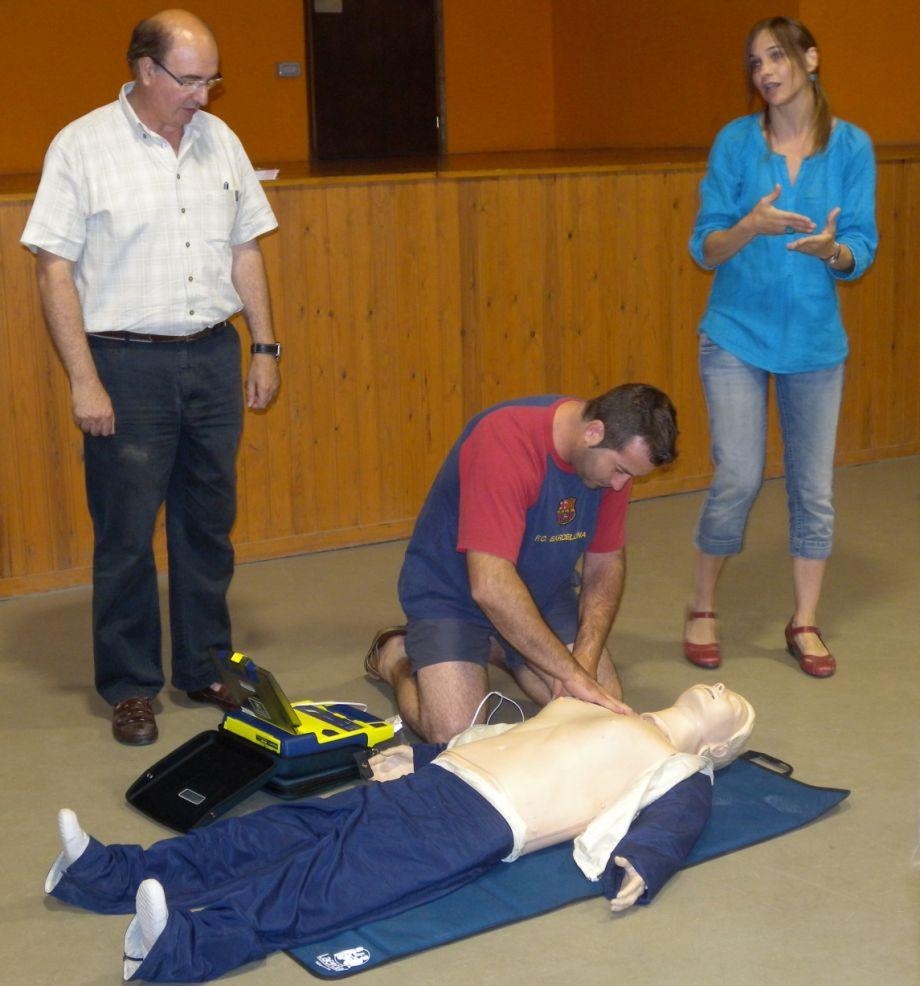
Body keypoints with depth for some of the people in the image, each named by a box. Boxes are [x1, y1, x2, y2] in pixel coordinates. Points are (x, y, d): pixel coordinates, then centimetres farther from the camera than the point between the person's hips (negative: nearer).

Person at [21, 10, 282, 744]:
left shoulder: (220, 140, 9)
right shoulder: (82, 146, -6)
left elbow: (246, 251, 15)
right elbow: (55, 270, -8)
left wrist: (265, 347, 10)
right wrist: (83, 380, -13)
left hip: (214, 356, 5)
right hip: (128, 362, -4)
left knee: (209, 525, 12)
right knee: (126, 536, 2)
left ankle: (207, 668, 26)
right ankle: (130, 687, 16)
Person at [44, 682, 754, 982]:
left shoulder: (683, 773, 15)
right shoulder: (589, 707, 35)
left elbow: (665, 827, -5)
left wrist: (638, 866, -27)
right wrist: (417, 753, 22)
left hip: (484, 822, -7)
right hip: (433, 780, 7)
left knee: (342, 881, -29)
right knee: (292, 830, -9)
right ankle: (111, 875, -15)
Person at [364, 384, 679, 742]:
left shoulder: (617, 453, -11)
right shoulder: (507, 440, -33)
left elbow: (606, 564, -2)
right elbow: (491, 587, -38)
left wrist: (584, 660, -17)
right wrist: (572, 673, -34)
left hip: (544, 592, 6)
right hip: (450, 593, -6)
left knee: (605, 704, -8)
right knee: (453, 732, -21)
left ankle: (497, 650, 18)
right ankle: (395, 656, 11)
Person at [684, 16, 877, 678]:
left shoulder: (851, 146, -2)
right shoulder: (736, 142, -4)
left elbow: (862, 254, -3)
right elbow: (705, 249, -5)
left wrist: (830, 249, -26)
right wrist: (751, 226, -25)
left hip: (814, 340, 2)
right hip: (738, 336, -1)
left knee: (814, 486, 6)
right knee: (739, 480, -6)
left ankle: (805, 624, 22)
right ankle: (703, 612, 15)